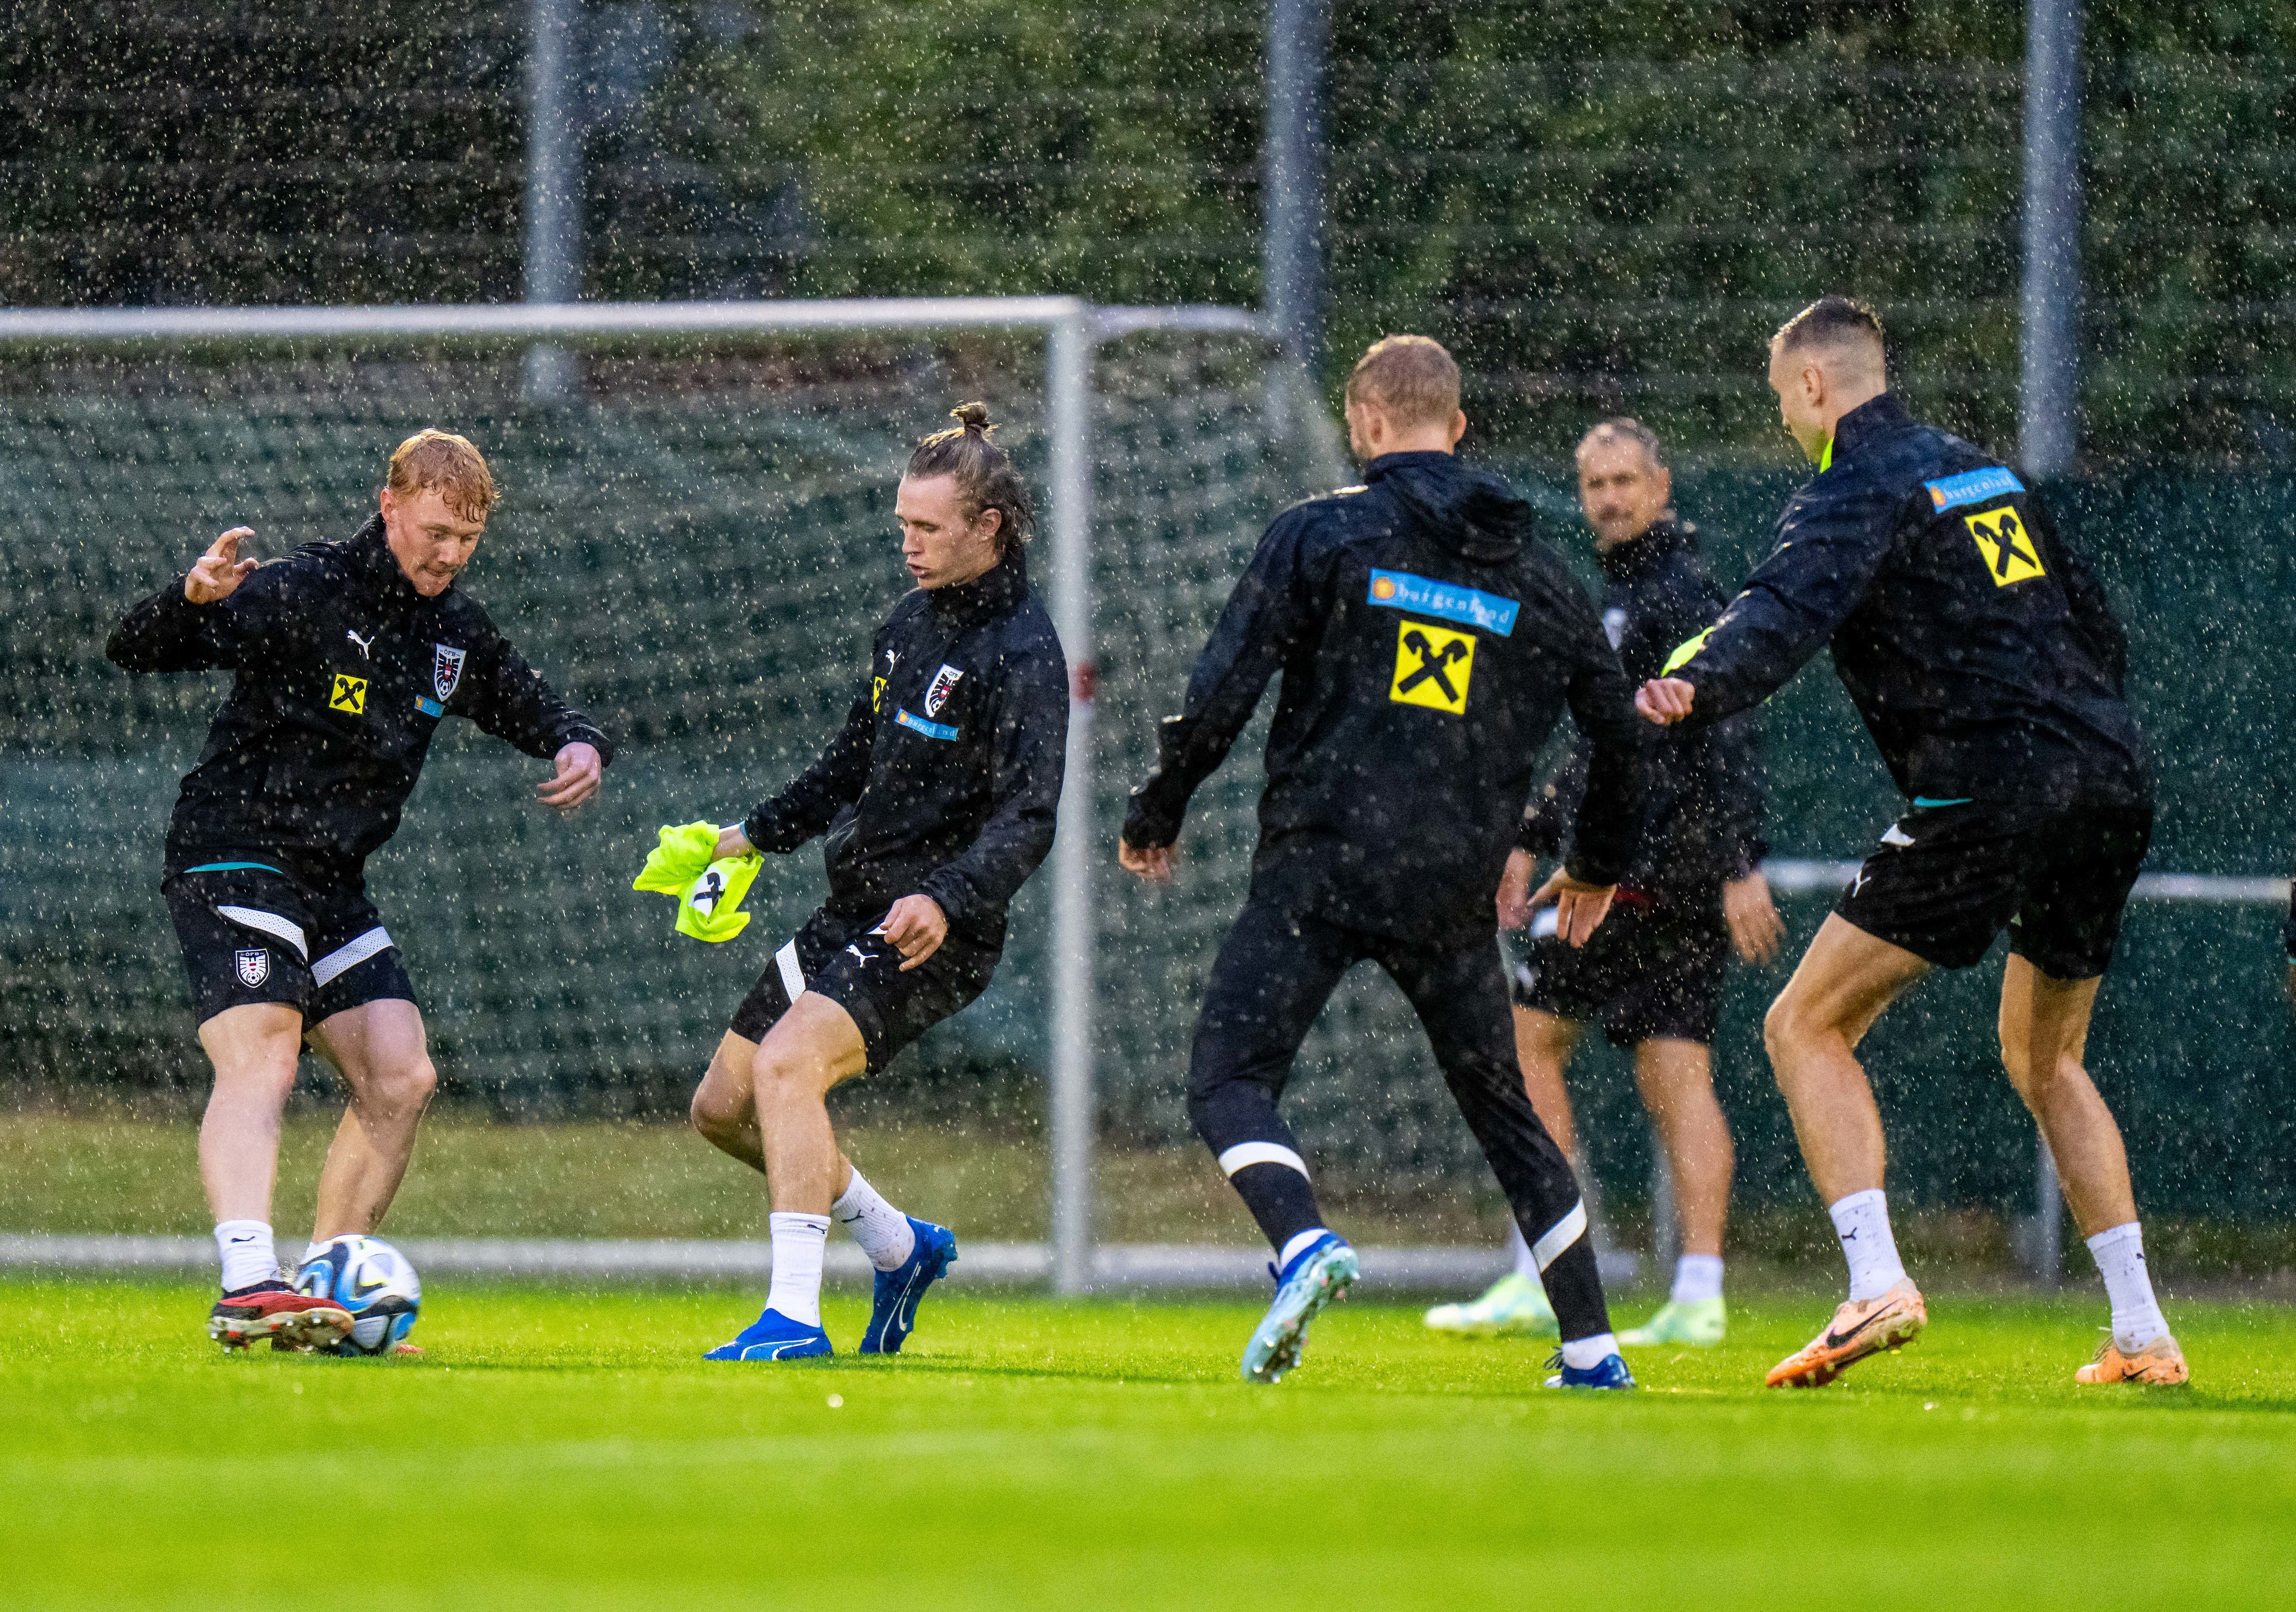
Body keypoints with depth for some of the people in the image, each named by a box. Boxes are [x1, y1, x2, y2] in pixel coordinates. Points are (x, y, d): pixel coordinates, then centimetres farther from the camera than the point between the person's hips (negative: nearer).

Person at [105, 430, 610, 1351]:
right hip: (233, 860, -8)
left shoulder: (455, 632, 8)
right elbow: (134, 651, -20)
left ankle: (326, 1302, 9)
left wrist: (577, 746, -1)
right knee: (261, 1062, -26)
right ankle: (248, 1286, -41)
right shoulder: (302, 595, -15)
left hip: (332, 886, 8)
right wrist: (192, 601, -42)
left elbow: (529, 708, 23)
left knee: (400, 1080, 1)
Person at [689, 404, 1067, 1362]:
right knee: (723, 1105, 12)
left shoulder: (1021, 653, -15)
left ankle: (794, 1318, -33)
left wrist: (947, 900, -40)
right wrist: (756, 835, 20)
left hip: (930, 934, -9)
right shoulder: (911, 625, 12)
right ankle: (899, 1249, 31)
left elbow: (1027, 818, -25)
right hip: (853, 913, 9)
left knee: (788, 1063, -30)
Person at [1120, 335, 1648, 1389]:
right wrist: (1597, 867, 36)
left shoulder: (1321, 535, 0)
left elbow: (1220, 694, -5)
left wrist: (1154, 817, 9)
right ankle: (1591, 1348, 15)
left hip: (1320, 866, -4)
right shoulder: (1534, 571, 14)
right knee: (1502, 1110, 16)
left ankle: (1304, 1246, -31)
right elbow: (1617, 733, 20)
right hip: (1455, 890, 4)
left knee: (1228, 1083, -3)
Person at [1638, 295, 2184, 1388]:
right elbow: (2094, 628, 28)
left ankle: (1877, 1284, -18)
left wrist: (1696, 686, -41)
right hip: (2112, 784, 8)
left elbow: (1790, 607, -25)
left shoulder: (1860, 489, -3)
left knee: (1806, 1024, -1)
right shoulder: (1986, 473, 22)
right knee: (2043, 1058, 25)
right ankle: (2142, 1333, 19)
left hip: (1989, 794, -8)